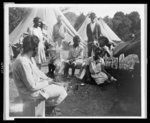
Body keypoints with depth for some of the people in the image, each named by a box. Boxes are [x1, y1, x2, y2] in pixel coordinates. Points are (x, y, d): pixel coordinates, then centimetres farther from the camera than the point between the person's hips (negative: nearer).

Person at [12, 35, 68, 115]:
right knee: (62, 91, -4)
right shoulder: (23, 63, -31)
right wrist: (47, 83, -13)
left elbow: (37, 72, 15)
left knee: (60, 87, 11)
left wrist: (48, 79, 3)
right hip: (31, 91, -10)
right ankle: (51, 105, 22)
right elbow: (32, 87, -28)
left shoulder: (30, 58, 1)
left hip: (36, 83, 10)